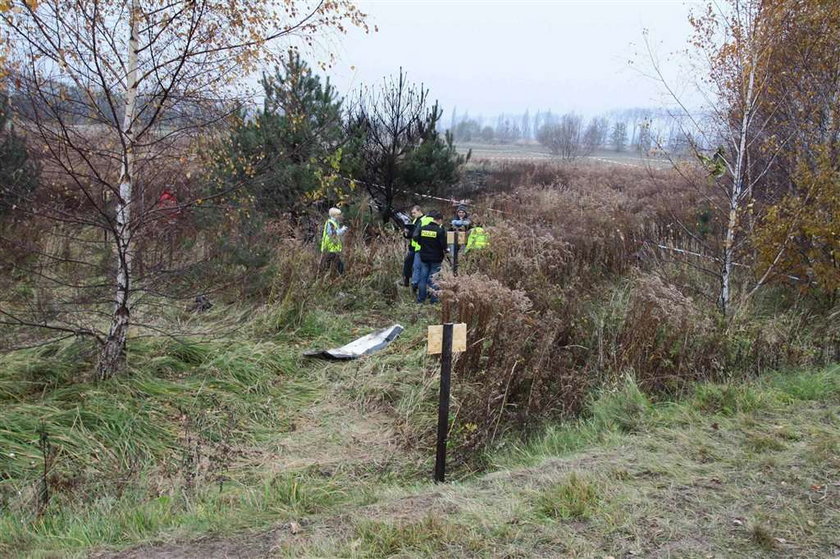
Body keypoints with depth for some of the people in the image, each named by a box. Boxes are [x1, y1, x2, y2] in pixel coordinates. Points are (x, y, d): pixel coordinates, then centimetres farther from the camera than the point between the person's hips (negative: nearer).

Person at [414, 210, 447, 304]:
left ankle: (421, 299, 14)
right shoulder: (440, 230, -14)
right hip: (436, 258, -4)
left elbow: (418, 241, 7)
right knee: (433, 278, 4)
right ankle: (434, 299, 6)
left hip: (424, 257, 4)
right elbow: (444, 245, -14)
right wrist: (444, 251, 6)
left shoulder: (422, 229, -1)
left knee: (422, 277, 11)